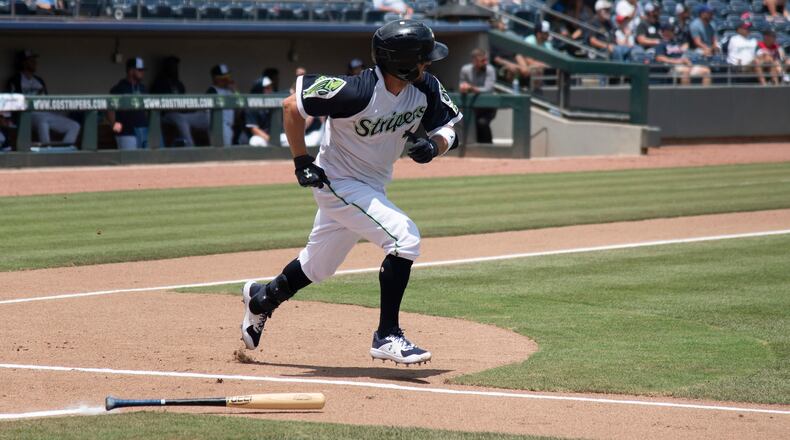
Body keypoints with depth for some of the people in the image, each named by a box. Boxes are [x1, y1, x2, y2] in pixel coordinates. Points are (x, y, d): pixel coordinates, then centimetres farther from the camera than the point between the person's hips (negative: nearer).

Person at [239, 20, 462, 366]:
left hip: (372, 187, 8)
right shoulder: (357, 91, -31)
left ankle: (261, 298, 49)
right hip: (337, 183, -8)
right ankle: (387, 336, -16)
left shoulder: (426, 89, -12)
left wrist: (434, 145, -23)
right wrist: (302, 162, -18)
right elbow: (292, 105, -21)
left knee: (318, 265, 21)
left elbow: (447, 129, 0)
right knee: (404, 237, -24)